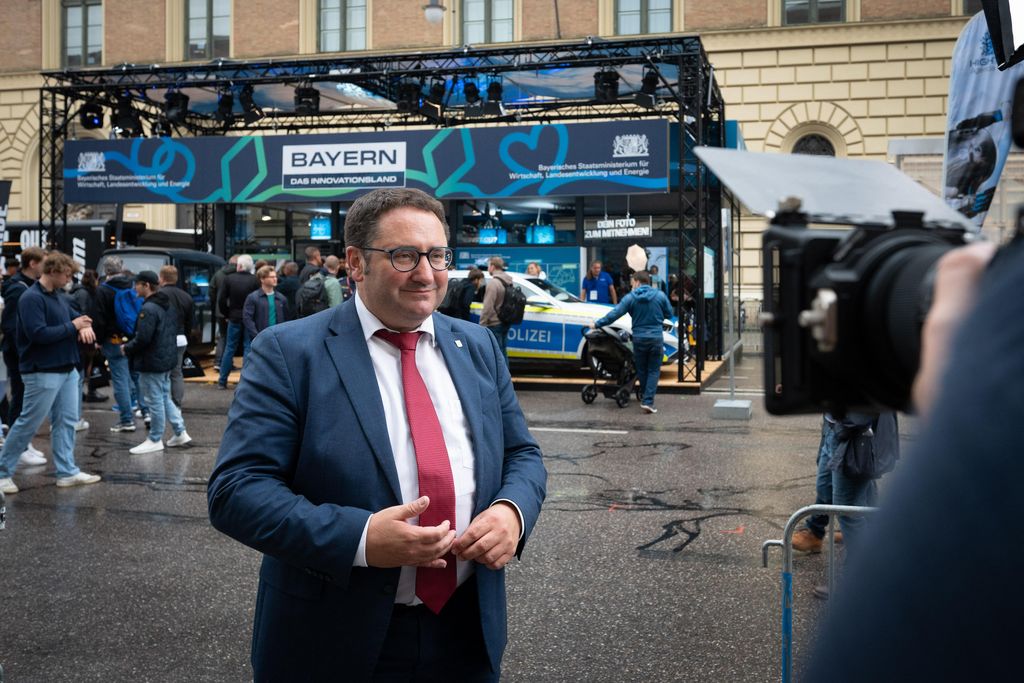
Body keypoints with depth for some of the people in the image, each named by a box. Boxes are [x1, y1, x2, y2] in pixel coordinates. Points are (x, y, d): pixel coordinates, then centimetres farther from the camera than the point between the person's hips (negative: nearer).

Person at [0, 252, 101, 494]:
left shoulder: (61, 298, 11)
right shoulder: (31, 298, -15)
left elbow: (75, 318, 20)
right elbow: (38, 333, -24)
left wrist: (84, 327, -5)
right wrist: (73, 326, -16)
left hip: (67, 369, 9)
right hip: (43, 372, -9)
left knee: (66, 421, 10)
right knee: (28, 423, -1)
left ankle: (67, 472, 16)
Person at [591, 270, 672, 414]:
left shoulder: (630, 298, -6)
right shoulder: (660, 295, -3)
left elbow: (614, 314, -9)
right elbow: (669, 314, 8)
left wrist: (597, 324, -1)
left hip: (639, 338, 0)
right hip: (656, 338, 0)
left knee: (642, 370, 16)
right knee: (653, 371, 4)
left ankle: (646, 398, 27)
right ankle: (648, 401, -7)